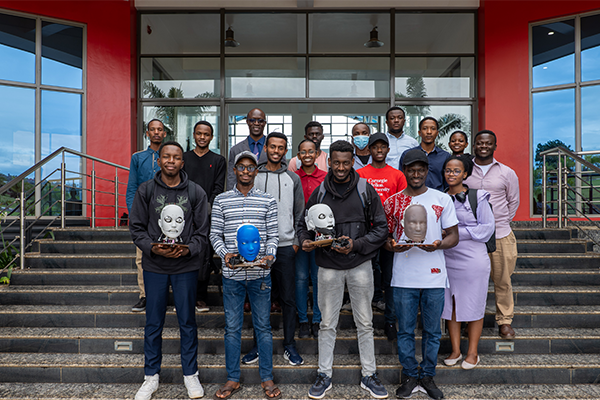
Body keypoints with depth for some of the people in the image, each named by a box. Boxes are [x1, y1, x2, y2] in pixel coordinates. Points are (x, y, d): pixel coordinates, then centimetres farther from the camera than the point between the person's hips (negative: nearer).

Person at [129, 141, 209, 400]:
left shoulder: (196, 192, -1)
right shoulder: (146, 190, 2)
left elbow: (203, 231, 0)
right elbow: (136, 228, 2)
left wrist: (188, 249, -17)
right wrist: (152, 248, -14)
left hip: (186, 266, -1)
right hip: (154, 266, 1)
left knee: (187, 322, 10)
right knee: (153, 323, 12)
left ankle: (190, 374, 28)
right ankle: (151, 377, 30)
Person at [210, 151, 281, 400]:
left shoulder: (268, 201, 4)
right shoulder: (221, 200, 5)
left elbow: (273, 234, 3)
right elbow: (215, 234, 4)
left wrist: (270, 255, -15)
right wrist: (224, 253, -14)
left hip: (260, 273, 0)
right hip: (232, 273, 1)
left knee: (263, 326, 10)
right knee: (232, 327, 11)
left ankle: (267, 378, 25)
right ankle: (233, 379, 27)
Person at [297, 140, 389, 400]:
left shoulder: (366, 191, -2)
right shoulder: (319, 193, 1)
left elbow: (381, 228, -2)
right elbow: (304, 224, 9)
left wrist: (356, 245, -15)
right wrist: (305, 241, -12)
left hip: (360, 265, 0)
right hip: (329, 267, 1)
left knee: (365, 324, 12)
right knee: (327, 324, 11)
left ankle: (369, 376, 28)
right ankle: (324, 375, 27)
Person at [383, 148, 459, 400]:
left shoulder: (442, 199, 3)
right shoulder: (392, 202, 3)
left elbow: (453, 235, 5)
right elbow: (384, 236, 8)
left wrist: (438, 245, -16)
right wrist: (392, 245, -14)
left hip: (434, 277, 0)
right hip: (403, 277, 0)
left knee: (432, 331, 11)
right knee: (405, 330, 9)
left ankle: (427, 375, 30)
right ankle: (409, 376, 27)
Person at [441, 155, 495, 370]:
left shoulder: (477, 197, -4)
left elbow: (487, 227, -6)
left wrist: (458, 233, -14)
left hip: (473, 259, -3)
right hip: (447, 258, 4)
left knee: (473, 306, 5)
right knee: (450, 304, 9)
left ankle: (472, 352, 21)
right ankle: (455, 350, 24)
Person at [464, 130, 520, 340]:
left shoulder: (507, 173, 6)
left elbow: (513, 201, 15)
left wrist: (501, 221, 11)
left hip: (500, 235, 0)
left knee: (503, 280, 8)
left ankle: (505, 320, 24)